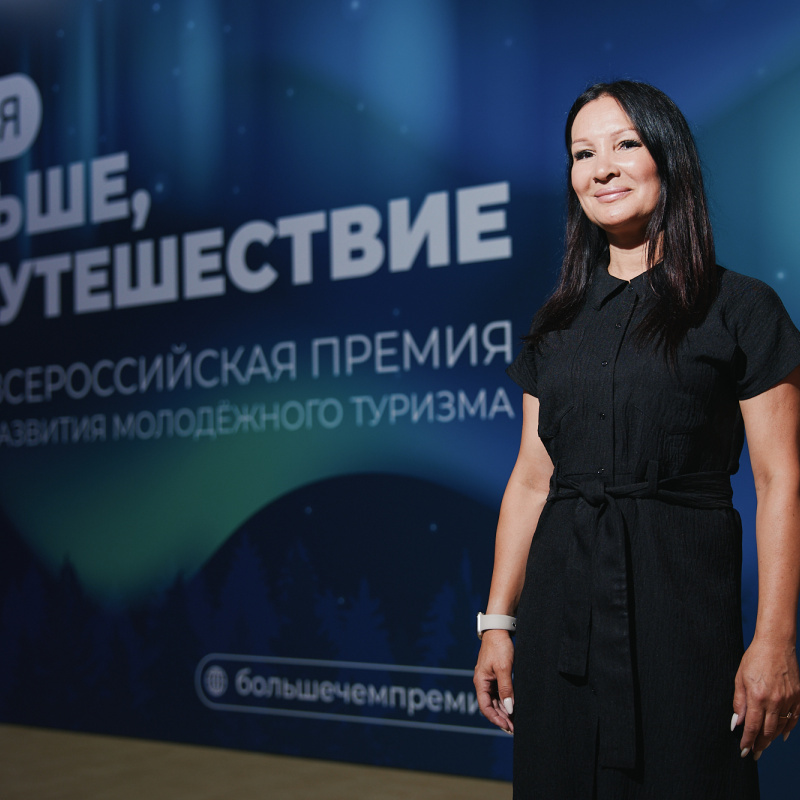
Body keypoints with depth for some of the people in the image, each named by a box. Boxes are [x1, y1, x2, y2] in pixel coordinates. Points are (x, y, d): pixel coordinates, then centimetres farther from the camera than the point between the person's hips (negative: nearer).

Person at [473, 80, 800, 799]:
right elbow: (531, 478, 11)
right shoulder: (558, 323, 11)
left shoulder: (740, 309, -2)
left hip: (682, 596, -4)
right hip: (562, 599, 4)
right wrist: (498, 622, 7)